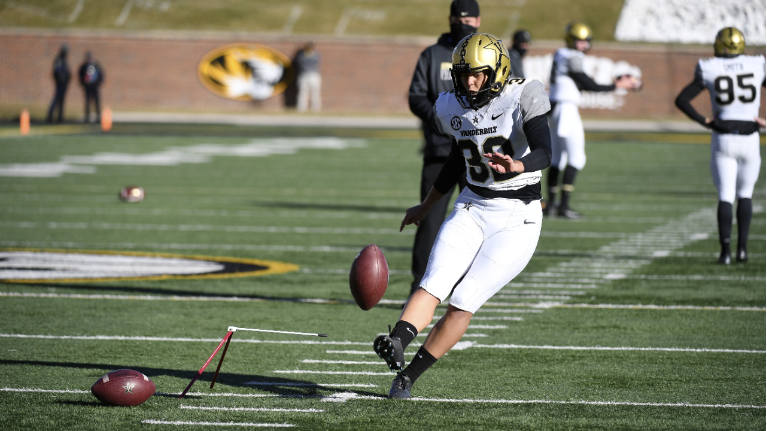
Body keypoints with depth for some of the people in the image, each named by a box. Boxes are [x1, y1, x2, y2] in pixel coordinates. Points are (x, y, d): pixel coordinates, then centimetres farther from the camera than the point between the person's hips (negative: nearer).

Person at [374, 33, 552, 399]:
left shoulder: (522, 98, -13)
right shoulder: (453, 108, 5)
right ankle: (396, 344, -40)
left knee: (463, 303, -11)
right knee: (433, 285, -19)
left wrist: (516, 167, -48)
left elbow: (544, 153, -27)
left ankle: (408, 376, -3)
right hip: (471, 208, 5)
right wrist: (426, 206, 32)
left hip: (517, 219, -5)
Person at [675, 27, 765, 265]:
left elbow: (681, 100, -2)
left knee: (725, 196, 3)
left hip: (722, 138, -1)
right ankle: (742, 248, 11)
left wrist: (704, 121, 1)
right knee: (745, 194, 18)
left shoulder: (710, 70, -1)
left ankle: (725, 251, -9)